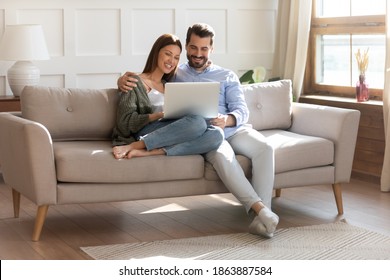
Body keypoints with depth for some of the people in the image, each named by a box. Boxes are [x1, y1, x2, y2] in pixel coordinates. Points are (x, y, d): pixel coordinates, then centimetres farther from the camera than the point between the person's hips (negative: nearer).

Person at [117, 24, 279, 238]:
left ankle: (262, 215, -35)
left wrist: (227, 120, -18)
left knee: (264, 148, -29)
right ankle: (259, 209, -41)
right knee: (222, 155, -37)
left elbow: (241, 110, 7)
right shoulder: (174, 75, 20)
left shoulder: (227, 76, 21)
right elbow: (137, 79, 20)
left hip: (233, 128, 3)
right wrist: (123, 80, -7)